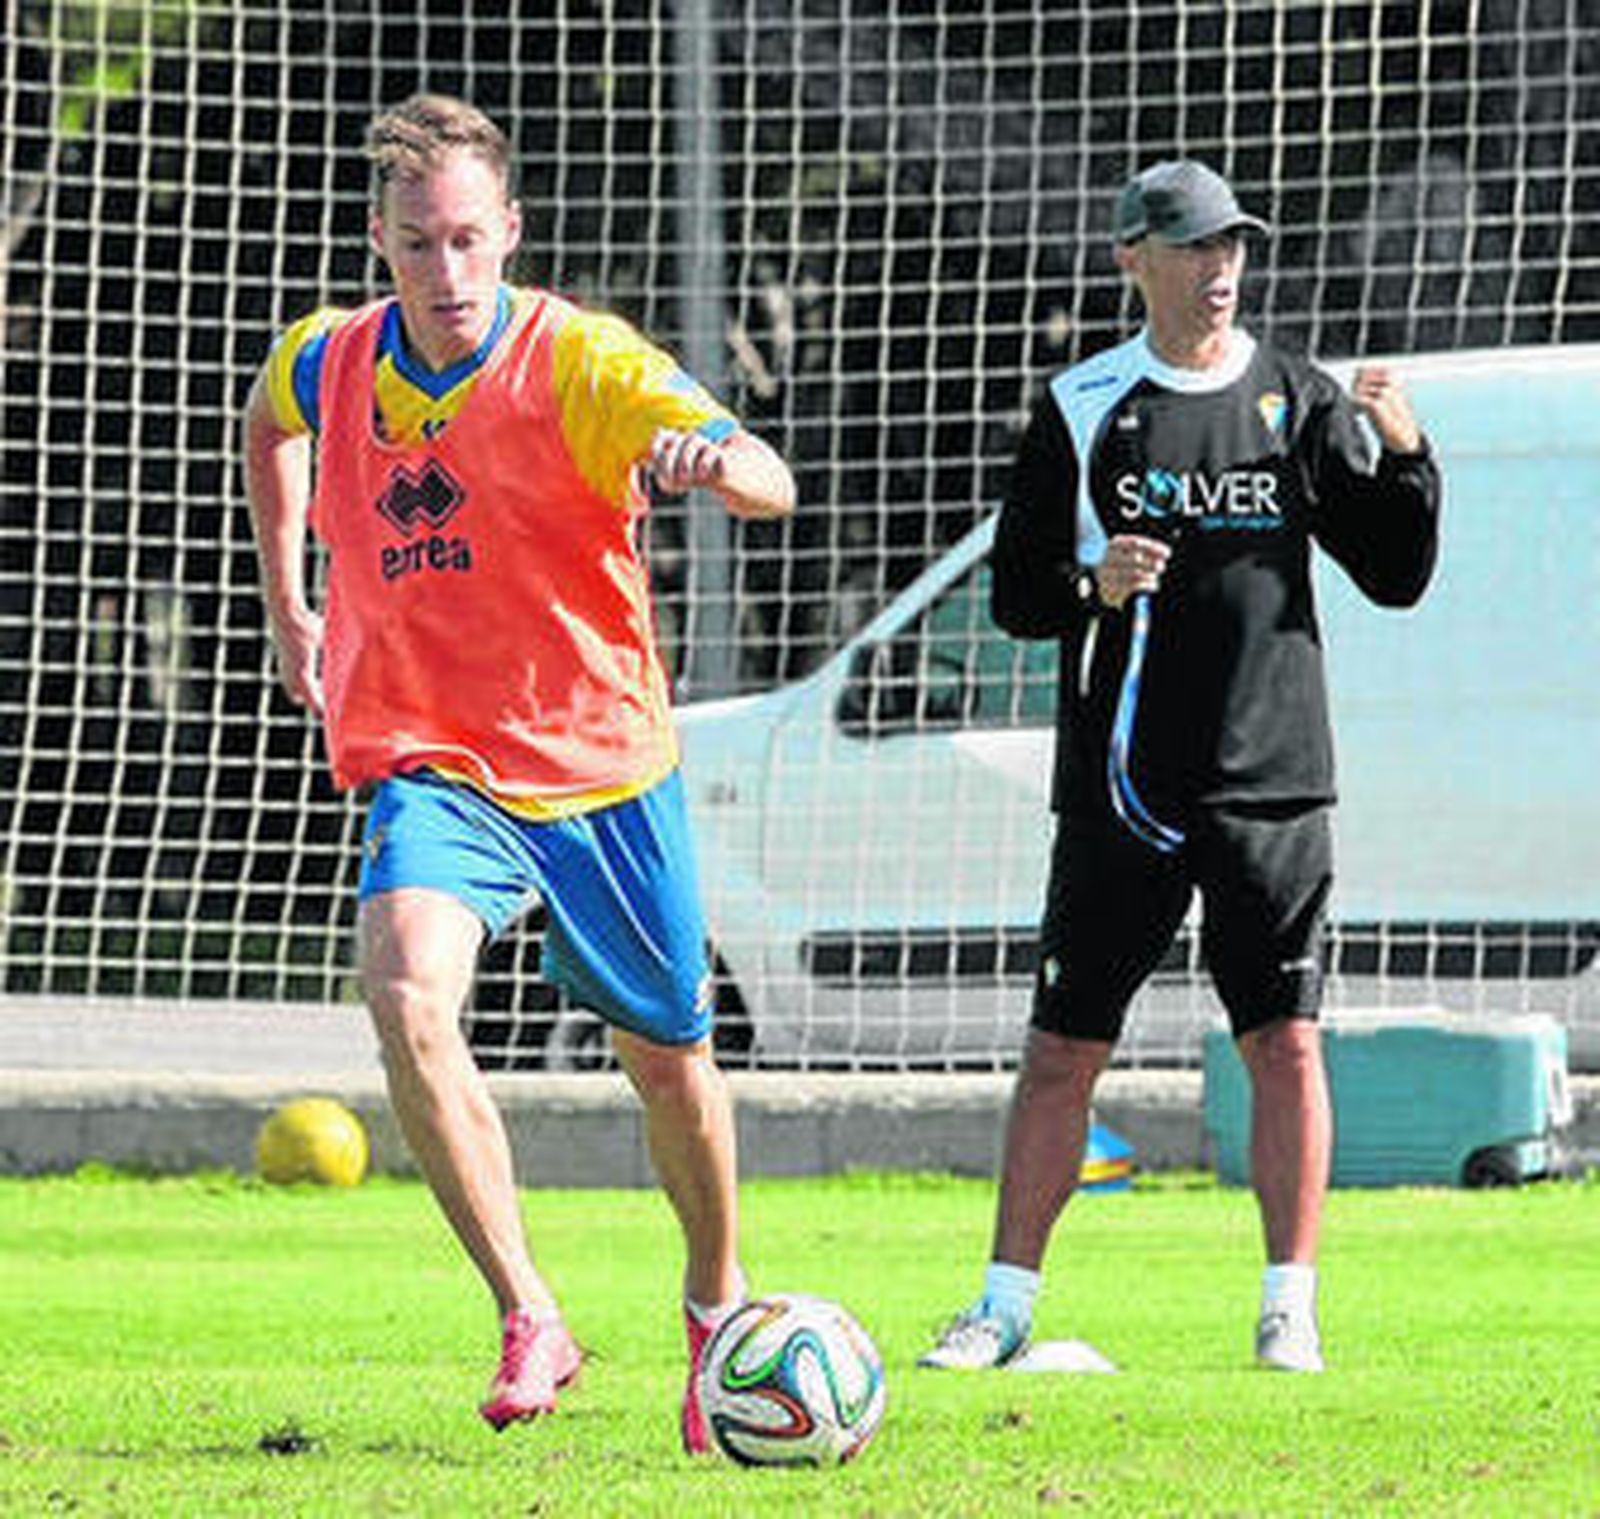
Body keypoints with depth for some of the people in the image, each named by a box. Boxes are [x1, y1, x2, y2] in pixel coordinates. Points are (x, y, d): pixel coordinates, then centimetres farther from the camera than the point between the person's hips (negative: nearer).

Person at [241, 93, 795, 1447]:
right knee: (407, 995, -27)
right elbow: (269, 422, 25)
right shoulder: (330, 365, -3)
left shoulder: (578, 361, -16)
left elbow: (772, 488, -29)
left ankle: (717, 1300, 40)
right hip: (432, 768, 1)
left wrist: (712, 457, -52)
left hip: (601, 770, -1)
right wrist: (287, 607, 21)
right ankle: (530, 1321, -21)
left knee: (667, 1059, 11)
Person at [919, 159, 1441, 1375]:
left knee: (1286, 1040, -3)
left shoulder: (1299, 400, 6)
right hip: (1124, 783, 0)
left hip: (1271, 778, 0)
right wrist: (1094, 587, -15)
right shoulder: (1084, 409, 4)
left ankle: (1290, 1307, 5)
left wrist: (1404, 452, -11)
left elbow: (1396, 577, 5)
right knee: (1064, 1046, 2)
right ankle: (1006, 1305, 10)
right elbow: (1016, 592, 5)